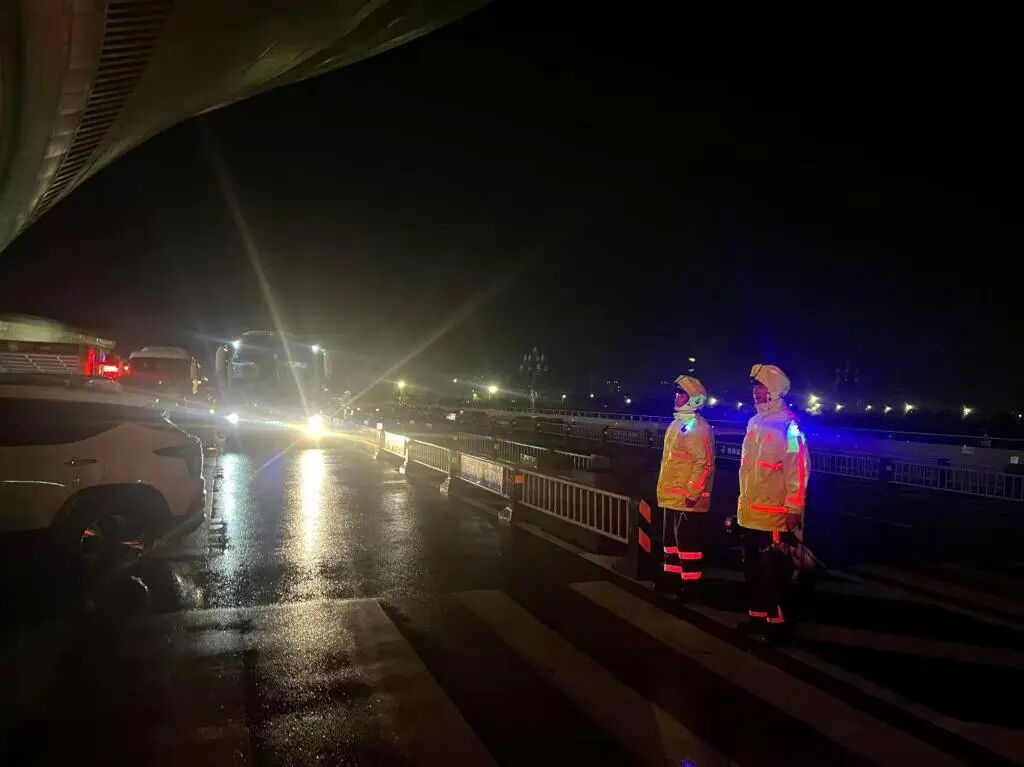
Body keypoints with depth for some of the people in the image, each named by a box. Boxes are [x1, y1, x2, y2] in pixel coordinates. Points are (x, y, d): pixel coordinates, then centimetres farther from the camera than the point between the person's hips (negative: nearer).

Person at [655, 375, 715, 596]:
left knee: (688, 543, -4)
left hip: (687, 499, -10)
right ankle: (672, 579, 28)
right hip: (671, 497, 10)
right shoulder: (676, 424, 15)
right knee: (671, 540, 17)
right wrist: (664, 490, 22)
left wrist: (693, 493, -22)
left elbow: (705, 464, -20)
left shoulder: (698, 427, -15)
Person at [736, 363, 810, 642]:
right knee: (752, 567, 16)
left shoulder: (788, 425, -14)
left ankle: (776, 621, 11)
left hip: (775, 515, -9)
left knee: (773, 570, -1)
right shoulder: (754, 423, 12)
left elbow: (799, 470, -16)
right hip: (750, 513, 9)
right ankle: (756, 615, 29)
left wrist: (794, 509, -17)